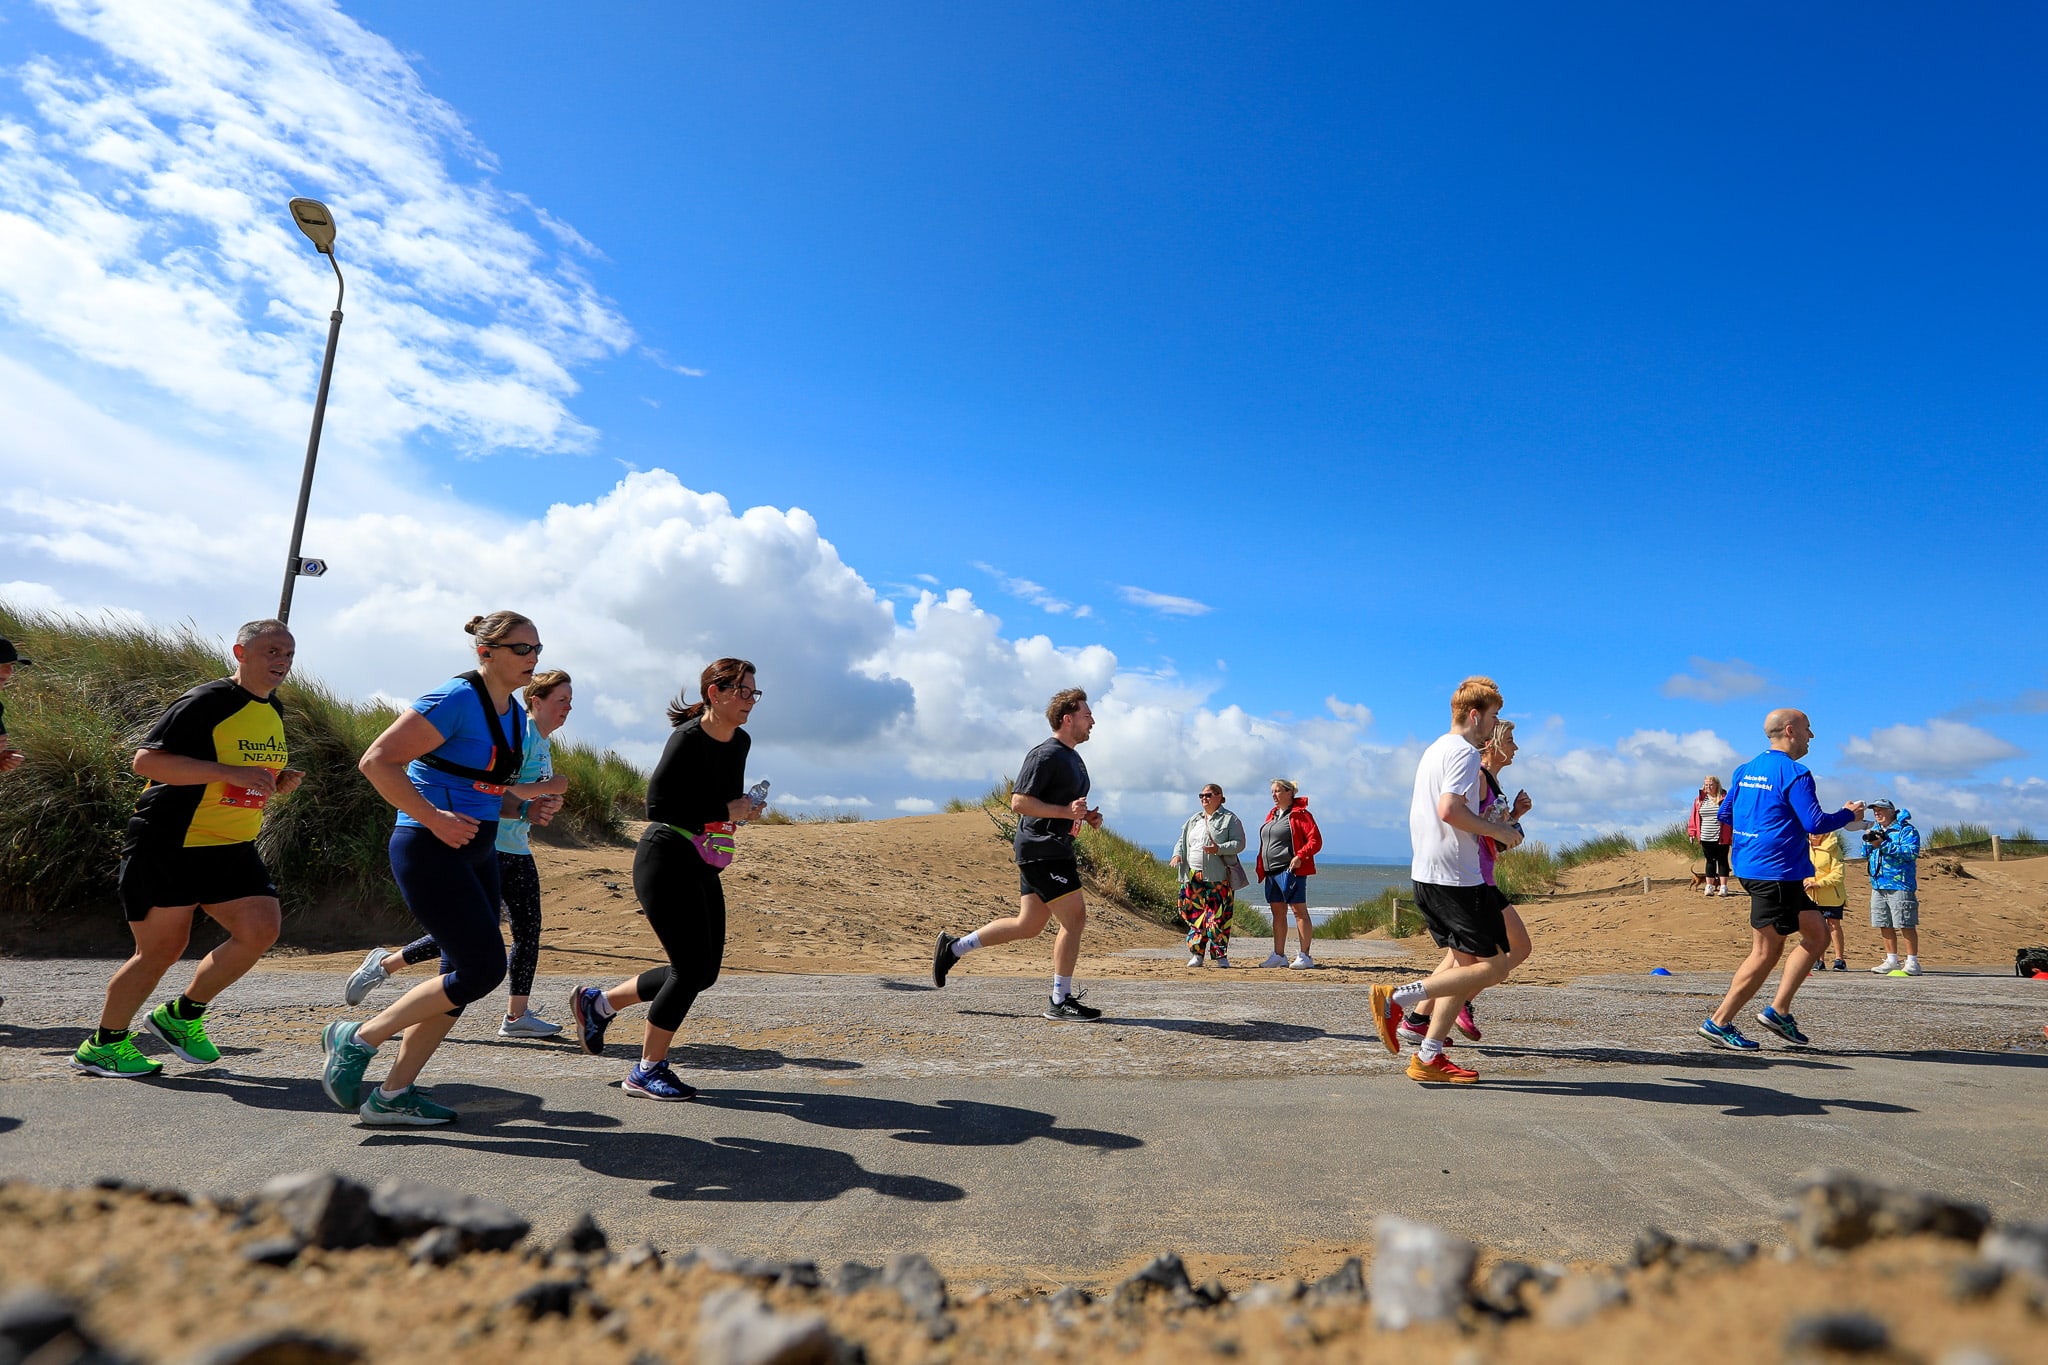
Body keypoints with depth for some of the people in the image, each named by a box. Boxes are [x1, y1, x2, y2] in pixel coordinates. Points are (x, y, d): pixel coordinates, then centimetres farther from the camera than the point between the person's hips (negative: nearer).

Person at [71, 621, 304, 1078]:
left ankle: (181, 1015, 13)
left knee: (261, 929, -8)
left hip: (233, 849, 7)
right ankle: (102, 1044, 23)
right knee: (162, 948, 0)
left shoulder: (275, 713, 12)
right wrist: (229, 773, -29)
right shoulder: (207, 702, -14)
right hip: (168, 847, -7)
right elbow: (146, 760, -21)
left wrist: (280, 784, 3)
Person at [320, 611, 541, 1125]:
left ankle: (393, 1094, 19)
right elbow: (376, 761, -20)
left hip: (476, 850, 9)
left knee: (466, 974, 8)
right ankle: (357, 1039, 7)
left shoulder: (515, 713, 12)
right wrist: (435, 819, -23)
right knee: (484, 969, -10)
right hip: (430, 850, -9)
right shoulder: (454, 700, -15)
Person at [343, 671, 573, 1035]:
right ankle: (385, 964, 14)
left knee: (529, 930, 6)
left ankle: (517, 1016, 11)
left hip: (518, 851, 9)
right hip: (488, 847, -9)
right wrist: (546, 788, -16)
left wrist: (543, 808, -6)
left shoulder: (544, 745, 15)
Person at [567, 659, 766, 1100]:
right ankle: (647, 1071, 10)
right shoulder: (688, 738, -16)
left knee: (704, 971, 10)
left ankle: (598, 1002, 28)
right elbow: (658, 804, -22)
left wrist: (746, 806, 2)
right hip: (665, 861, -9)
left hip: (703, 869, 9)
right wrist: (726, 811, -20)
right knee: (692, 967, -9)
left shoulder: (741, 742, 9)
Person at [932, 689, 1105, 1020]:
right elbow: (1019, 801, -18)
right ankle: (1060, 1001, 2)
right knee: (1075, 917, -8)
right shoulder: (1045, 755, -13)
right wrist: (1066, 811, -24)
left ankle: (954, 947, 22)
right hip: (1042, 848, -10)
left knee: (1028, 925, 12)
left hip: (1052, 849, 10)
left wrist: (1087, 815, 12)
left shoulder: (1073, 759, 19)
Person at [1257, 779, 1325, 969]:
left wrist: (1300, 856, -22)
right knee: (1278, 913, 9)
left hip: (1291, 870, -8)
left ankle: (1305, 956, -1)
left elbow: (1316, 841, -11)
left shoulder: (1300, 814, -6)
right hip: (1272, 872, 8)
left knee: (1299, 911, -5)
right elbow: (1264, 844, 22)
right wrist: (1260, 868, 14)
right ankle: (1279, 956, 14)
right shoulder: (1271, 815, 18)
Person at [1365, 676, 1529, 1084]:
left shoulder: (1435, 750, 19)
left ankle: (1428, 1057, 10)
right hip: (1458, 878, -10)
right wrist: (1498, 831, -12)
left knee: (1466, 963, 13)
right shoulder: (1464, 752, -11)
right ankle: (1396, 999, -11)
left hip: (1427, 874, 10)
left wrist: (1489, 823, 22)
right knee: (1495, 965, -4)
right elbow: (1450, 809, -24)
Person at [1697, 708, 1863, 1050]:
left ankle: (1778, 1010, 14)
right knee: (1765, 952, -3)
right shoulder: (1794, 773, -13)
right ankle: (1719, 1022, 1)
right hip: (1776, 872, -9)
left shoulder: (1746, 770, 13)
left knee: (1817, 935, 16)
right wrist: (1848, 814, 1)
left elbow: (1725, 814, 18)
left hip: (1750, 866, 9)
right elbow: (1816, 823, -17)